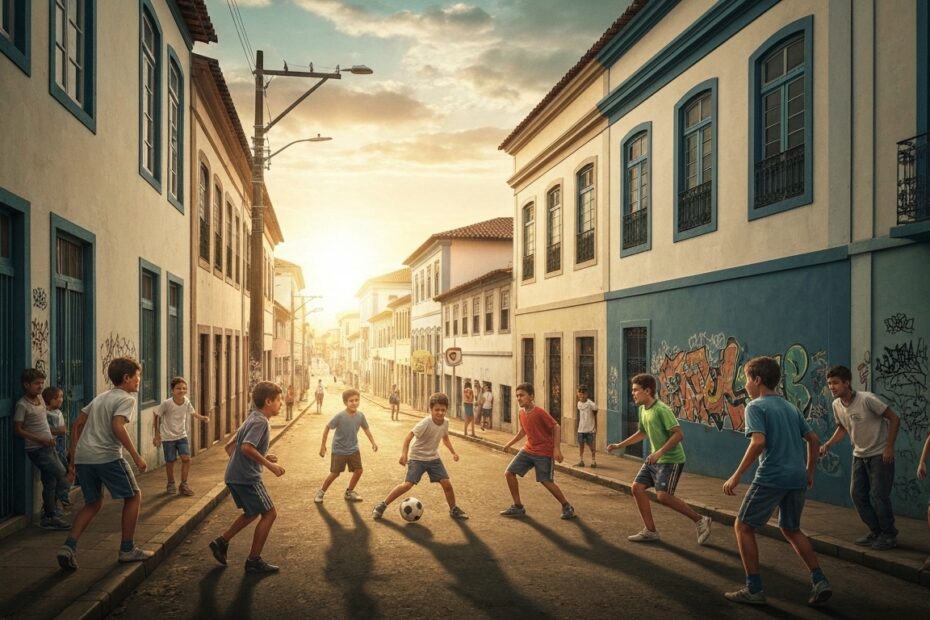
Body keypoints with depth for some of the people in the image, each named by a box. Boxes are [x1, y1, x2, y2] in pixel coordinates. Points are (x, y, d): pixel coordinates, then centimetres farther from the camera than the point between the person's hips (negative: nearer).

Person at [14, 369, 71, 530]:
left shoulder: (40, 398, 8)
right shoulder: (22, 405, -13)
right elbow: (18, 429, -14)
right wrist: (40, 439, -19)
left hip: (49, 447, 8)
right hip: (37, 449, -8)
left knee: (50, 483, 10)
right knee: (64, 479, -9)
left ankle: (50, 517, 18)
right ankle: (49, 514, 4)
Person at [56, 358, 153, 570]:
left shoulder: (100, 397, 21)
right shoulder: (127, 399, -3)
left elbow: (77, 425, 20)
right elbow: (117, 427, -19)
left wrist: (72, 457, 23)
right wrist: (136, 457, -18)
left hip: (83, 457, 8)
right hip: (107, 457, -8)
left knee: (93, 504, 21)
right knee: (133, 496, 10)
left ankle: (69, 547, 5)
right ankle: (127, 549, 13)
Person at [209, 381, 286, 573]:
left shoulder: (252, 418, 13)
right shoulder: (260, 421, -16)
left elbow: (229, 447, 19)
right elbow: (246, 447, -30)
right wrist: (269, 465, -25)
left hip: (234, 476, 10)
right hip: (247, 478, -10)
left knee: (252, 512, 24)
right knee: (269, 513, -1)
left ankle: (222, 541, 24)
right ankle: (254, 560, 5)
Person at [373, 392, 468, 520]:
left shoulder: (445, 422, -5)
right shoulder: (425, 423, -25)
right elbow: (409, 436, -25)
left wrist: (453, 452, 10)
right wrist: (404, 454, -34)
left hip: (433, 458, 6)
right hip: (417, 458, -5)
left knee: (446, 483, -2)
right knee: (407, 484, -15)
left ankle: (454, 509, 21)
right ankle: (382, 505, 0)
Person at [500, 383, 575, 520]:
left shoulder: (540, 413, -21)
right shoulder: (522, 413, 2)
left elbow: (556, 427, -18)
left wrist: (556, 449, -23)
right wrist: (509, 443, 18)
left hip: (544, 453, -8)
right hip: (528, 450, 8)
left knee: (546, 481, -9)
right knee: (509, 473, 1)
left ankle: (567, 507, 15)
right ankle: (518, 507, 13)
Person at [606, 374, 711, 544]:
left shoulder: (662, 410, -21)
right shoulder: (643, 409, 7)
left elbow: (679, 434, -26)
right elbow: (642, 433, 23)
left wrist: (659, 452, -31)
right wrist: (620, 445, 21)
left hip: (671, 460, -9)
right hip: (655, 458, 9)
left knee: (663, 496, -17)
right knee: (637, 487, 3)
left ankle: (700, 520, 0)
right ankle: (650, 531, 12)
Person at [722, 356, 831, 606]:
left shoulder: (755, 406, -6)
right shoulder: (790, 407, 17)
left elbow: (758, 442, -19)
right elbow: (814, 440, 16)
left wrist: (736, 476, -16)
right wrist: (809, 472, 26)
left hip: (771, 478, -7)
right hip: (797, 478, 8)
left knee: (743, 527, 6)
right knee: (791, 529, 25)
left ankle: (754, 589, 7)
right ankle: (820, 582, 17)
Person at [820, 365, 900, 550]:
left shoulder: (867, 399, -24)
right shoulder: (837, 405, -5)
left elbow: (894, 419, -17)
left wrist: (889, 447, -18)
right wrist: (828, 444, -4)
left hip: (880, 454, -7)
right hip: (860, 455, 7)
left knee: (878, 495, -7)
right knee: (857, 493, 5)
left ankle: (889, 535, 11)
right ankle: (876, 532, 20)